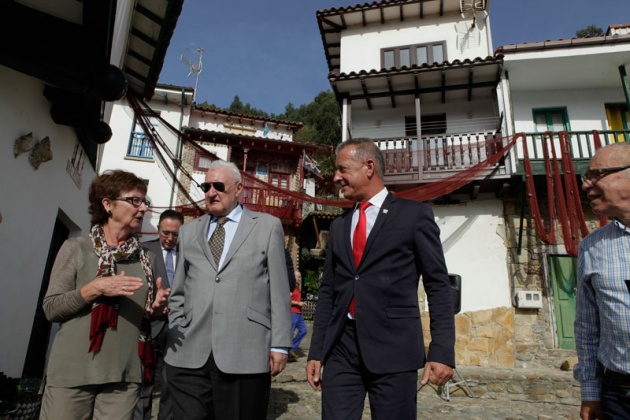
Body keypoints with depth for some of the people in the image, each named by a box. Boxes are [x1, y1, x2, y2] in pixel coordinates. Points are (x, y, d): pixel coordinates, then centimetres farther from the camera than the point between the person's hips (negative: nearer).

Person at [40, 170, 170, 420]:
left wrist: (157, 307, -5)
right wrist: (95, 288, -18)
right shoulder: (76, 248, -2)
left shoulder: (146, 258, 8)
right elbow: (51, 308, -4)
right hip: (72, 372, -2)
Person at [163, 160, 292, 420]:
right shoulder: (188, 231, 16)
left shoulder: (267, 226, 7)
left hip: (245, 355, -2)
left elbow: (278, 290, 2)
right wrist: (174, 338, 7)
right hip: (188, 355, 3)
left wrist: (279, 345, -2)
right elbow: (178, 293, 17)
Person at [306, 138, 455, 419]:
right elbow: (327, 290, 14)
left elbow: (438, 285, -3)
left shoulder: (414, 214, 0)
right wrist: (316, 352, 11)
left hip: (393, 347, -4)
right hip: (340, 347, 4)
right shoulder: (339, 226, 14)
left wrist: (442, 351, -10)